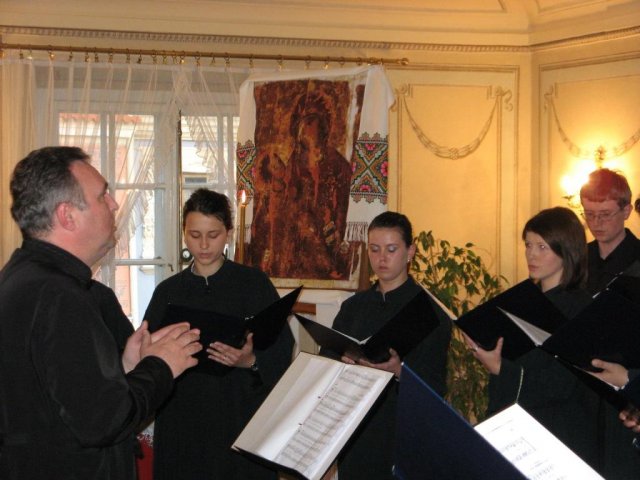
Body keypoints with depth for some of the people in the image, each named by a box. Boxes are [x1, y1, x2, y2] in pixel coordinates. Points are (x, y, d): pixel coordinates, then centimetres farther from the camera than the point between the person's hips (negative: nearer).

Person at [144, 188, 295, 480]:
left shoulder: (254, 283, 0)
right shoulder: (168, 291, 7)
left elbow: (282, 351, -5)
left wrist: (251, 361, -24)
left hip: (241, 419, -2)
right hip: (182, 423, 2)